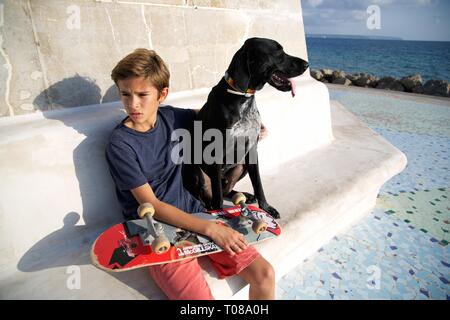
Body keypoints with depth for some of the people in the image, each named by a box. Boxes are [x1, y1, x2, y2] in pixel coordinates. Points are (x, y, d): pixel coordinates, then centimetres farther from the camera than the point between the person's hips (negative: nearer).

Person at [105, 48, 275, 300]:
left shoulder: (170, 117, 2)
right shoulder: (120, 145, -13)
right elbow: (150, 205, -16)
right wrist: (210, 228, -22)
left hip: (193, 214, 5)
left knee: (265, 275, -2)